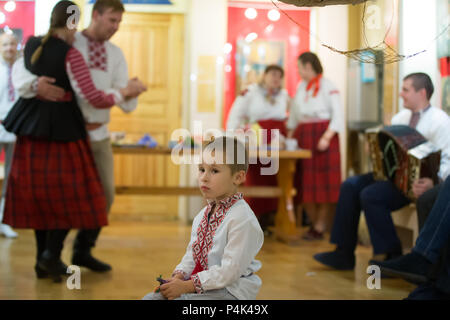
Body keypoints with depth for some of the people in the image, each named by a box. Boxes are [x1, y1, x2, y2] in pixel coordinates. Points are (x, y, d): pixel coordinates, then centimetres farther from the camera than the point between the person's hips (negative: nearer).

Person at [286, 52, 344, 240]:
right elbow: (294, 116, 21)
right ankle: (314, 223, 16)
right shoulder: (301, 87, 15)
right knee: (305, 183, 5)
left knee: (324, 183, -4)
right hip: (303, 136, 7)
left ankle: (320, 226, 2)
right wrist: (289, 137, 14)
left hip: (322, 134, -7)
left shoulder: (327, 87, -7)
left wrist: (326, 138, -20)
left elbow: (337, 116, -11)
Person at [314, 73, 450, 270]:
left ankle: (390, 256, -12)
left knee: (370, 195, -27)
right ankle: (344, 253, -9)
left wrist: (433, 182, -36)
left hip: (415, 182, -8)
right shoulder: (400, 117, 17)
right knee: (350, 186, -10)